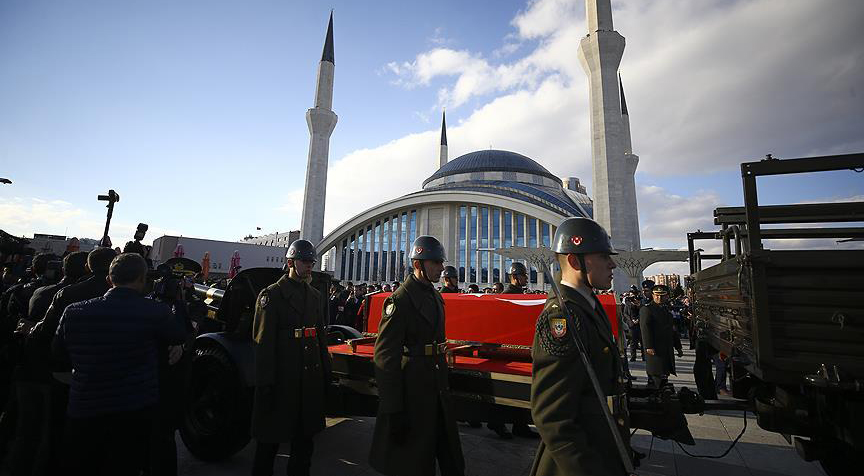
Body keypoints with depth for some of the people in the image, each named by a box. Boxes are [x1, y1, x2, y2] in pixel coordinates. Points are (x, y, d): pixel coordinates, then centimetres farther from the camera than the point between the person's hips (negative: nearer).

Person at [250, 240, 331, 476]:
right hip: (282, 378, -6)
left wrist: (326, 372, 12)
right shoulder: (272, 294, -7)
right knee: (270, 438, 10)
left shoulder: (314, 295, 11)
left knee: (305, 436, 18)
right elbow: (263, 342, -11)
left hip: (310, 378, 6)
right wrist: (266, 383, -15)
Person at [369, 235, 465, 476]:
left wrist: (444, 383, 18)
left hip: (438, 390, 8)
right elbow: (385, 357, -20)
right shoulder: (399, 300, -18)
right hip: (412, 393, -8)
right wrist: (393, 410, -20)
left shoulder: (436, 298, 8)